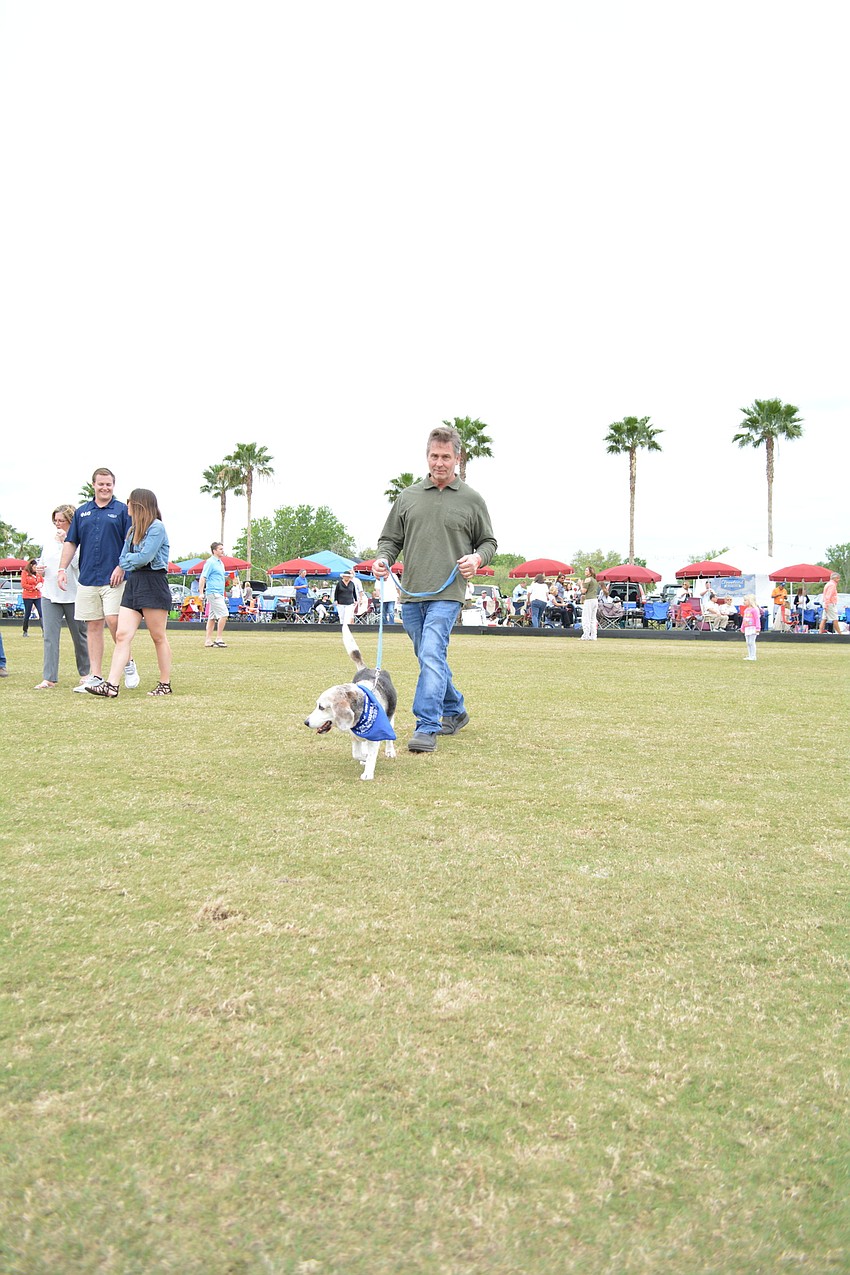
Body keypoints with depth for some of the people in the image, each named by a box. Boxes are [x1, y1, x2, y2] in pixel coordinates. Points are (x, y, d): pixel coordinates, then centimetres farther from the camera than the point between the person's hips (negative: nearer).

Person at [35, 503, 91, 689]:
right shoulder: (49, 542, 11)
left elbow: (77, 563, -20)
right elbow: (42, 564, 22)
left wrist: (65, 541, -19)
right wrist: (40, 570, -1)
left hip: (73, 595, -4)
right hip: (50, 595, 4)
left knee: (79, 636, 9)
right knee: (50, 636, -5)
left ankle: (84, 673, 26)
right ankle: (49, 678, -5)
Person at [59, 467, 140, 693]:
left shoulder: (122, 511, 3)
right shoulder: (82, 512, 14)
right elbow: (71, 542, 15)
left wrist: (121, 567, -13)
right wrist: (62, 569, 4)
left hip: (113, 579, -4)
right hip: (87, 579, 4)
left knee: (113, 621, -14)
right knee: (93, 626, 5)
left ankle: (129, 664, 8)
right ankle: (95, 676, 9)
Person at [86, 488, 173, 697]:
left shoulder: (156, 527, -8)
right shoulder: (133, 530, 20)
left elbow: (145, 557, -17)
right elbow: (123, 559, 16)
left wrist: (128, 560, 0)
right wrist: (132, 563, -5)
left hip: (153, 584, -8)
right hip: (133, 584, 8)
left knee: (159, 637, 0)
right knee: (122, 635, -4)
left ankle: (165, 684, 10)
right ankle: (111, 685, -10)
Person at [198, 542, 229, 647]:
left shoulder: (220, 563, 18)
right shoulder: (210, 562, -9)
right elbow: (203, 578, -13)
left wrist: (223, 595, 24)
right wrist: (201, 593, -20)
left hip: (219, 594, 9)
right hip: (213, 593, -9)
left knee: (212, 617, 9)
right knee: (224, 614, -13)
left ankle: (208, 640, 11)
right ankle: (218, 638, -10)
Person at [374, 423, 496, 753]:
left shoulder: (472, 500, 6)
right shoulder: (408, 496, 13)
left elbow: (489, 542, 12)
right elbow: (390, 538, 17)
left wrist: (477, 558, -9)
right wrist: (383, 559, -4)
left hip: (447, 593, -4)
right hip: (411, 593, 5)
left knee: (432, 655, -18)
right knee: (430, 658, 13)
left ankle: (427, 728, -16)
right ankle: (455, 712, 32)